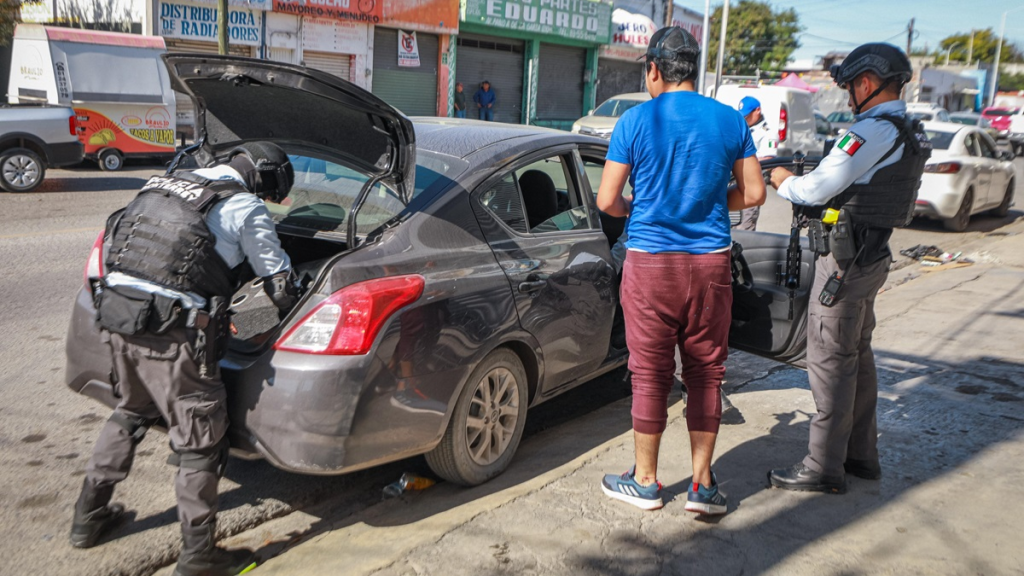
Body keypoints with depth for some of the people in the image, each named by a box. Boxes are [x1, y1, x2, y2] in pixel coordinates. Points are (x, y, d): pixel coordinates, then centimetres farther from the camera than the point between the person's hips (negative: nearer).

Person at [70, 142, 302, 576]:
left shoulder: (164, 183, 19)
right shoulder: (246, 207, -1)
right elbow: (278, 281, 4)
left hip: (116, 308, 8)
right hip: (172, 331, -7)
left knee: (131, 413, 28)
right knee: (200, 439, 5)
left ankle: (88, 518, 41)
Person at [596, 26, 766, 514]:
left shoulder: (636, 121, -5)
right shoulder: (730, 121, 3)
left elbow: (607, 201, -5)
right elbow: (753, 193, 7)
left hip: (650, 262, -2)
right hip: (710, 261, 3)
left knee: (650, 373, 7)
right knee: (706, 372, 11)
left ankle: (645, 482, 20)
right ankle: (703, 484, 17)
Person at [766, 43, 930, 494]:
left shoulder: (873, 131, -19)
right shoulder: (909, 135, 14)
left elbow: (817, 190, -22)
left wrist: (783, 182, -2)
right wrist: (801, 179, 11)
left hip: (846, 260, -10)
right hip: (874, 254, 10)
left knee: (830, 359, -4)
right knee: (857, 355, 18)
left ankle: (824, 467, 5)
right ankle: (861, 455, 29)